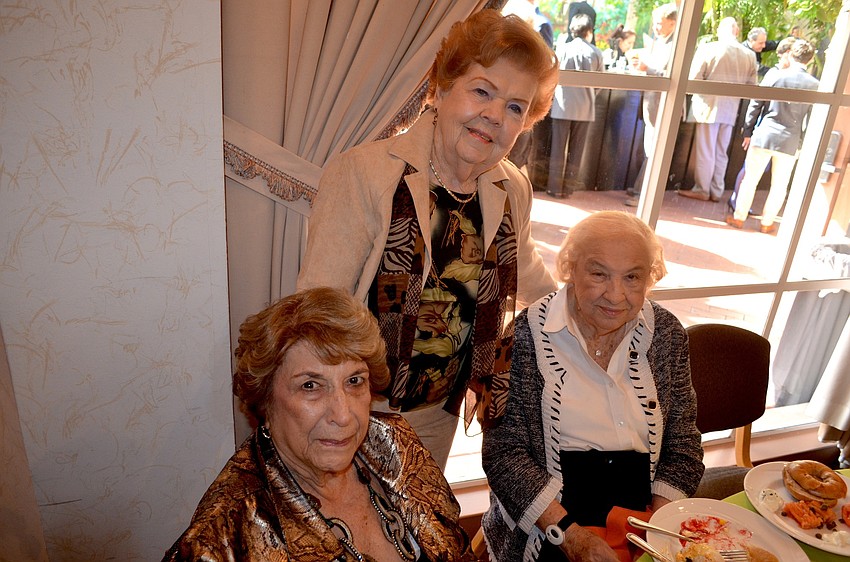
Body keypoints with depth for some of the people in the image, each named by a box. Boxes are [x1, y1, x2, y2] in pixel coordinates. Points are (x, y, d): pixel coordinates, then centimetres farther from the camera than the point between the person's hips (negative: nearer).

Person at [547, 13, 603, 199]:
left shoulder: (563, 50, -2)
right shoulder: (596, 53, 0)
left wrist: (552, 100, 15)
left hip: (562, 106, 0)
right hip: (585, 108, 1)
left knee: (558, 149, 5)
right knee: (576, 151, 7)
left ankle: (555, 187, 6)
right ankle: (568, 188, 10)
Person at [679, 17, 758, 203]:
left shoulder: (707, 48, -9)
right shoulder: (749, 55, 4)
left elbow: (694, 78, -11)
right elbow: (751, 86, 7)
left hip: (709, 106, -4)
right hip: (730, 110, 4)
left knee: (705, 152, 4)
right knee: (721, 153, 13)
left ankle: (702, 190, 10)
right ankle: (716, 192, 18)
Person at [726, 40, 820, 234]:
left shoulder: (774, 75, -5)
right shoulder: (815, 85, -2)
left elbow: (755, 105, -3)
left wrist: (748, 131, 6)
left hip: (764, 135, -1)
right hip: (790, 141, 1)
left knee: (750, 179, 9)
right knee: (779, 185, 13)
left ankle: (739, 217, 15)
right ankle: (767, 223, 21)